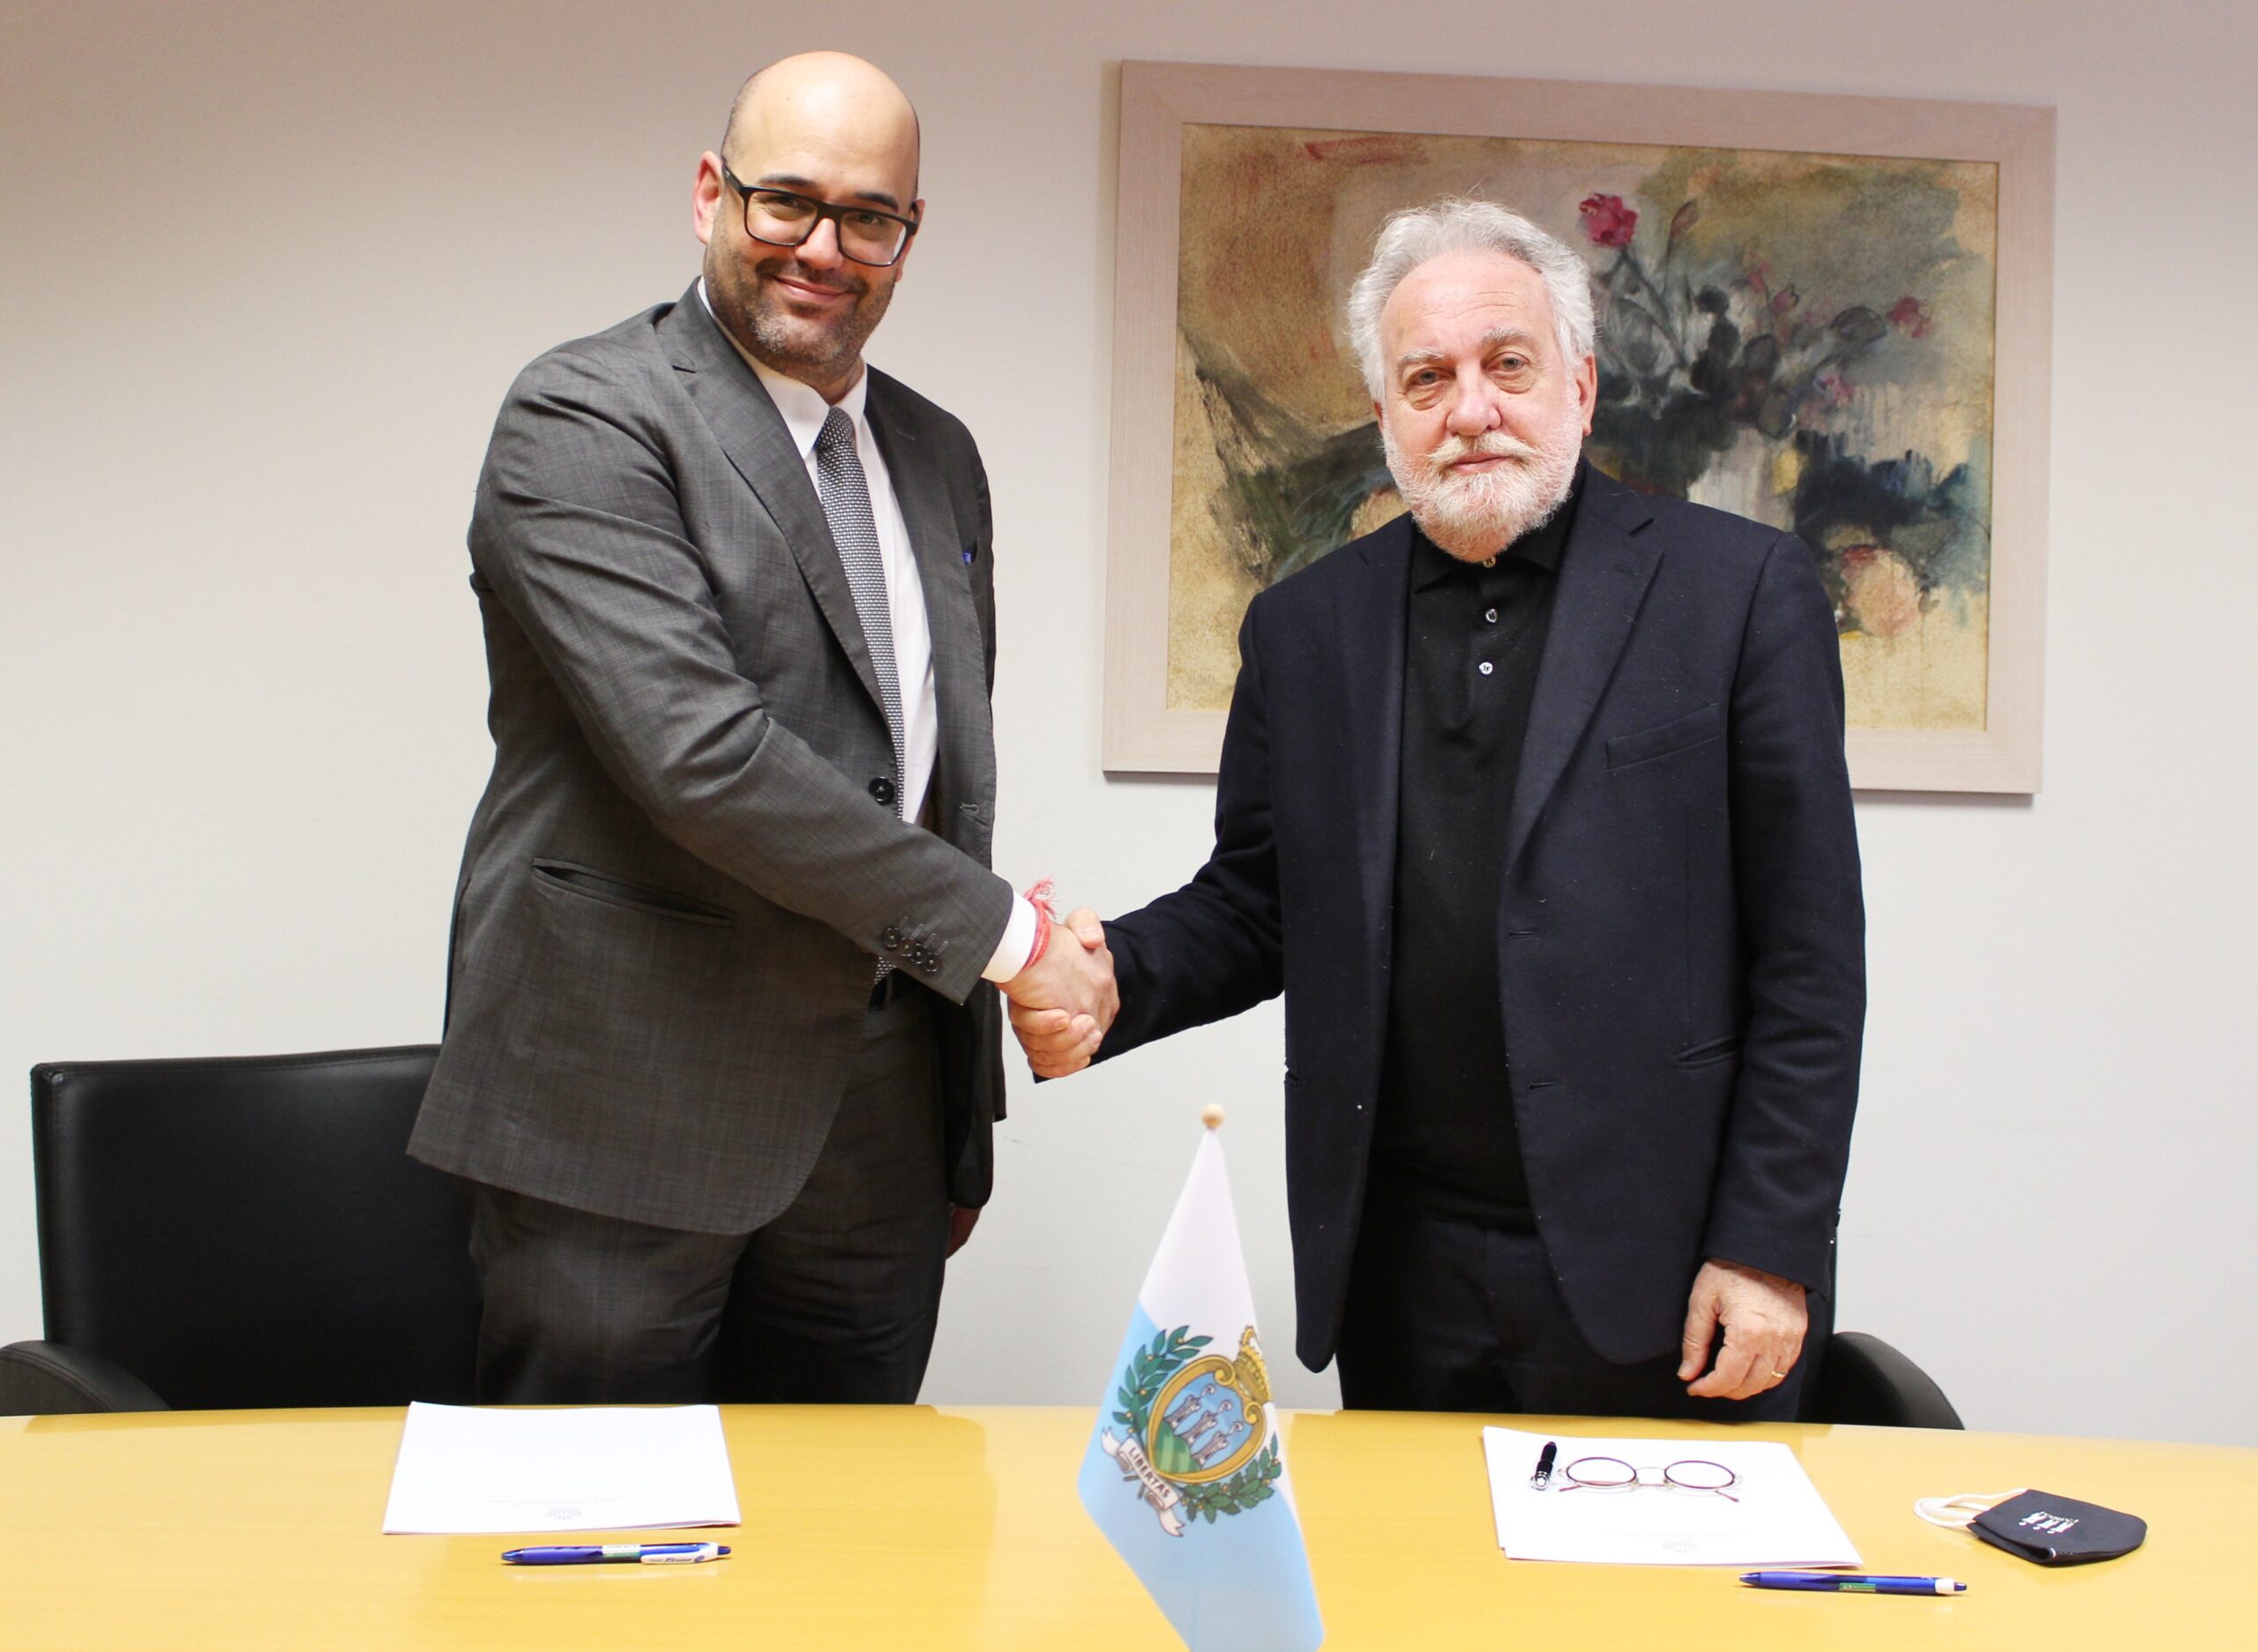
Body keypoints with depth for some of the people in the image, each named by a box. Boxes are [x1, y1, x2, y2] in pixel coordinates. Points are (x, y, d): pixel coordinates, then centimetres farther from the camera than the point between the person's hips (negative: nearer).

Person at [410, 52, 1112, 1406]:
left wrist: (968, 1116, 18)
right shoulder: (585, 418, -9)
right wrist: (999, 929, -15)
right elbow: (699, 751, -21)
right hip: (629, 1113, -6)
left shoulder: (938, 456, 15)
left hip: (878, 1127, 6)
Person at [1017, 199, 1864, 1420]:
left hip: (1655, 1280, -3)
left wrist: (1768, 1249, -8)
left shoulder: (1740, 589, -2)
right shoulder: (1306, 625, 9)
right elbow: (1251, 905, 13)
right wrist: (1113, 981, -8)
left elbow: (1808, 956, -4)